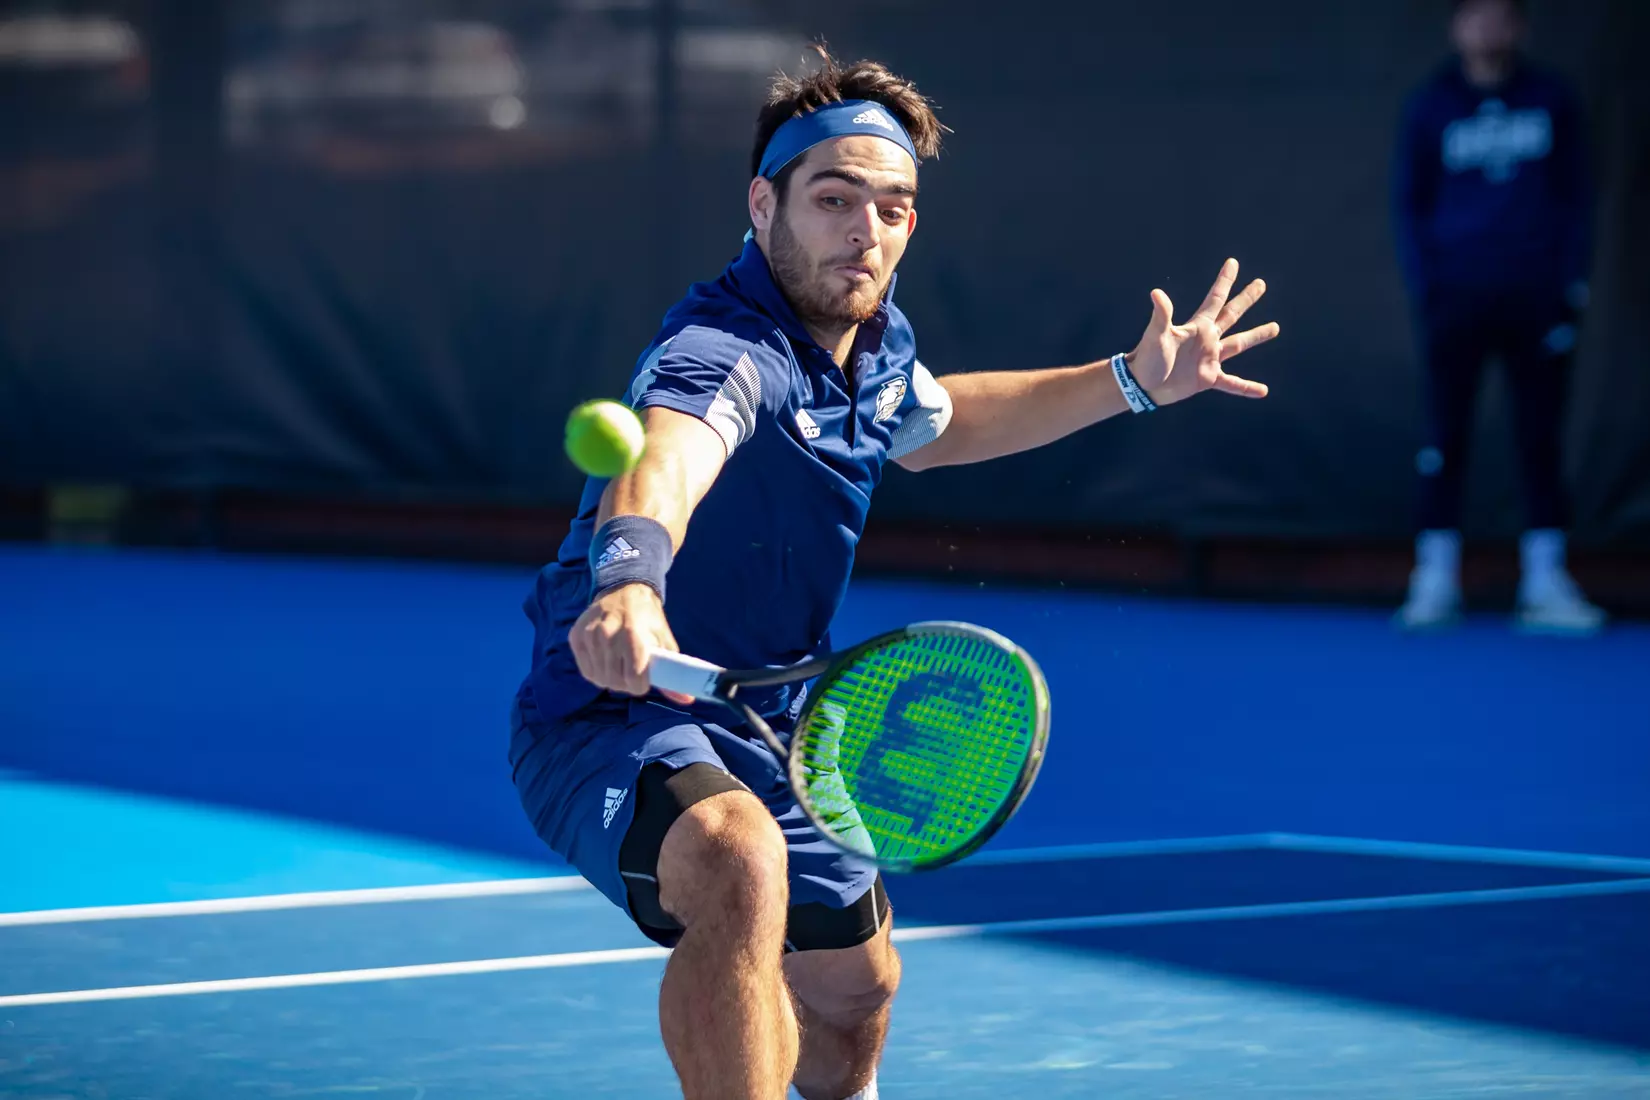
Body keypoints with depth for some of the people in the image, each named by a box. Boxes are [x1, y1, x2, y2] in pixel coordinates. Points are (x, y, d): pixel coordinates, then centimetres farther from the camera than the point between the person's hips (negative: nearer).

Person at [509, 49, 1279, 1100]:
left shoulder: (877, 339, -1)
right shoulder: (727, 352, -30)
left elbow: (929, 423, 25)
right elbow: (665, 459, -55)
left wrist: (1134, 382, 19)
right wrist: (628, 576, -78)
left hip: (764, 735, 9)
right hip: (619, 712, -9)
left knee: (854, 978, 28)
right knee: (739, 864, -42)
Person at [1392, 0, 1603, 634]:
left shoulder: (1552, 103, 8)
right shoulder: (1430, 108, 6)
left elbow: (1573, 199, 10)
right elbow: (1410, 205, 8)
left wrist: (1571, 286, 1)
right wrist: (1425, 289, -2)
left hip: (1535, 298, 1)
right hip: (1457, 298, -1)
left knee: (1540, 441, 0)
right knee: (1445, 441, -3)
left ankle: (1545, 585, 3)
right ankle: (1435, 582, -1)